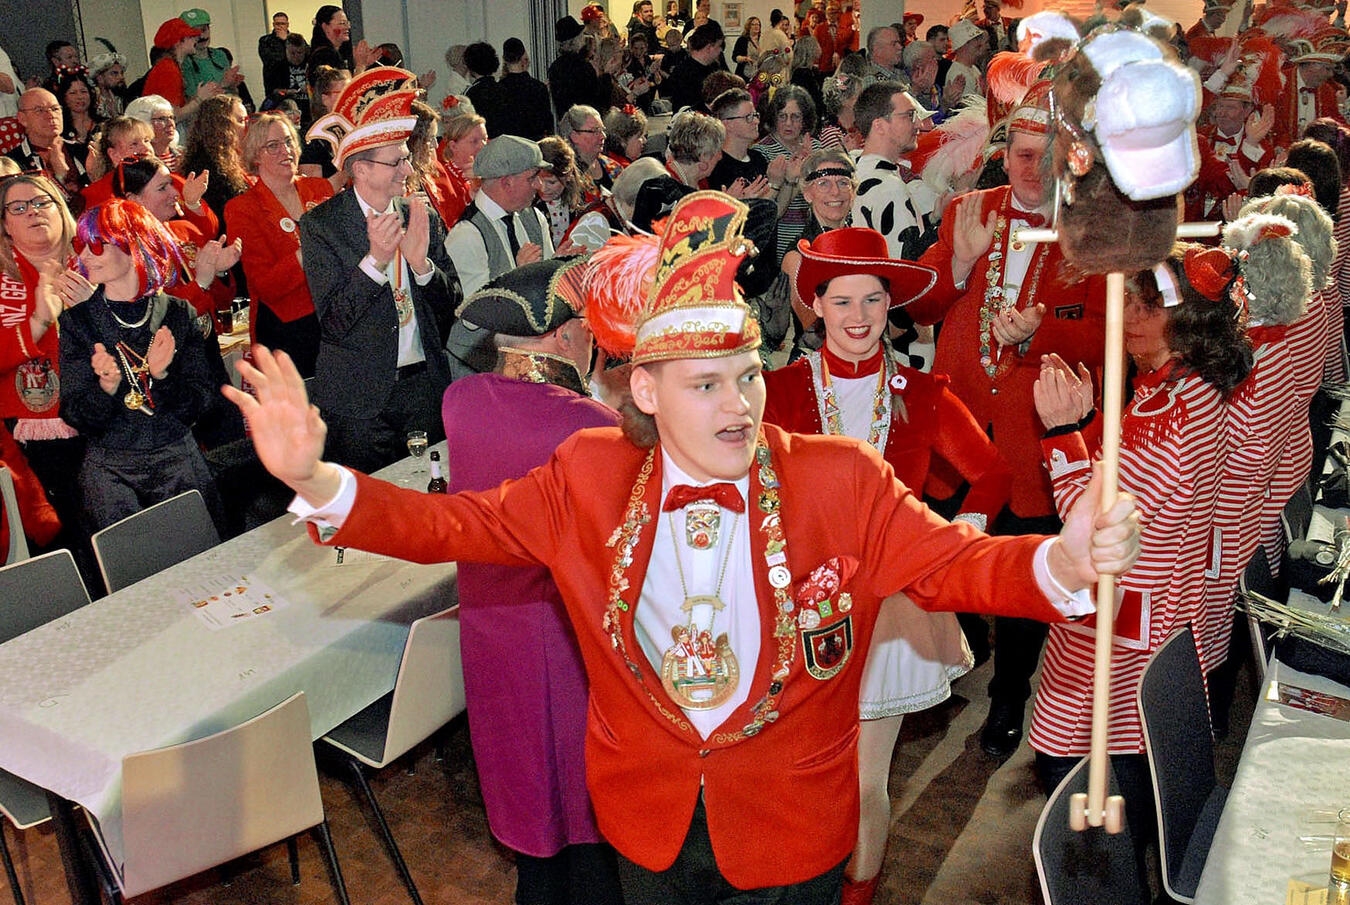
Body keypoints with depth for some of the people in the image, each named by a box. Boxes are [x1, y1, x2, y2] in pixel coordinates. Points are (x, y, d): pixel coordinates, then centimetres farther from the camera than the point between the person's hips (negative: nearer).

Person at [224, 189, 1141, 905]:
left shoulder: (843, 482, -16)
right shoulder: (590, 478, -12)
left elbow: (955, 562, -21)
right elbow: (448, 525, -10)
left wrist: (1061, 562, -43)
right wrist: (317, 481, -26)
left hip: (796, 827, -1)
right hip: (651, 823, 2)